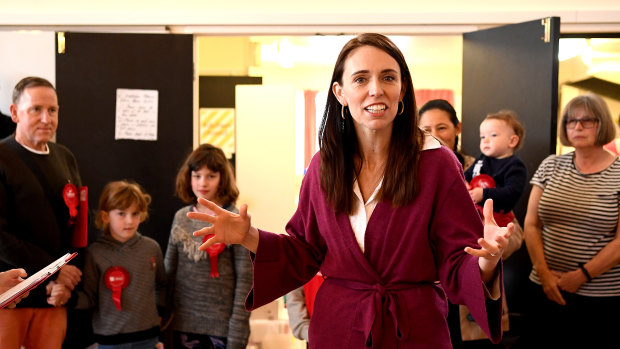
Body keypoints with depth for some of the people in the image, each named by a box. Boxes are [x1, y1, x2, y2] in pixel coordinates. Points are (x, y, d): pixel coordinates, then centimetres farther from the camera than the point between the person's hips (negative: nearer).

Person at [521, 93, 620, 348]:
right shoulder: (551, 166, 5)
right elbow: (531, 224, 4)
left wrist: (581, 276, -14)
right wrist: (544, 273, -6)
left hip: (599, 298, -3)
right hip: (546, 289, 3)